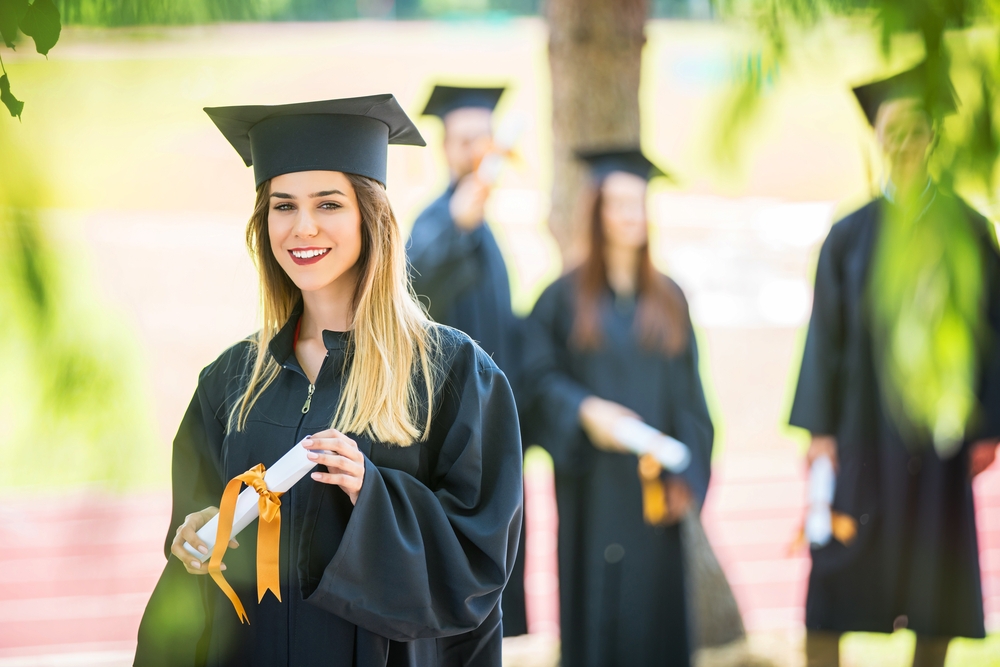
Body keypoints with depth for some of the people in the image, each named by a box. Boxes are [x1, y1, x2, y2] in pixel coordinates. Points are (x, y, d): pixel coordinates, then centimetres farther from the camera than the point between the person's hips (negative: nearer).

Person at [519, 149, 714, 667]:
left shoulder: (668, 299, 10)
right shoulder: (566, 297, 3)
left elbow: (687, 394, 8)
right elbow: (540, 376, -2)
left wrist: (686, 476, -1)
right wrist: (584, 409, -20)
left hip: (653, 484, 2)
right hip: (592, 485, -2)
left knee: (654, 616, 0)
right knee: (596, 609, -3)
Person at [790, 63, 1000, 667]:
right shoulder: (851, 236, 2)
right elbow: (826, 333, 2)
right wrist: (819, 429, -5)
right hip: (863, 428, 0)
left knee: (937, 578, 5)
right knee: (837, 570, -3)